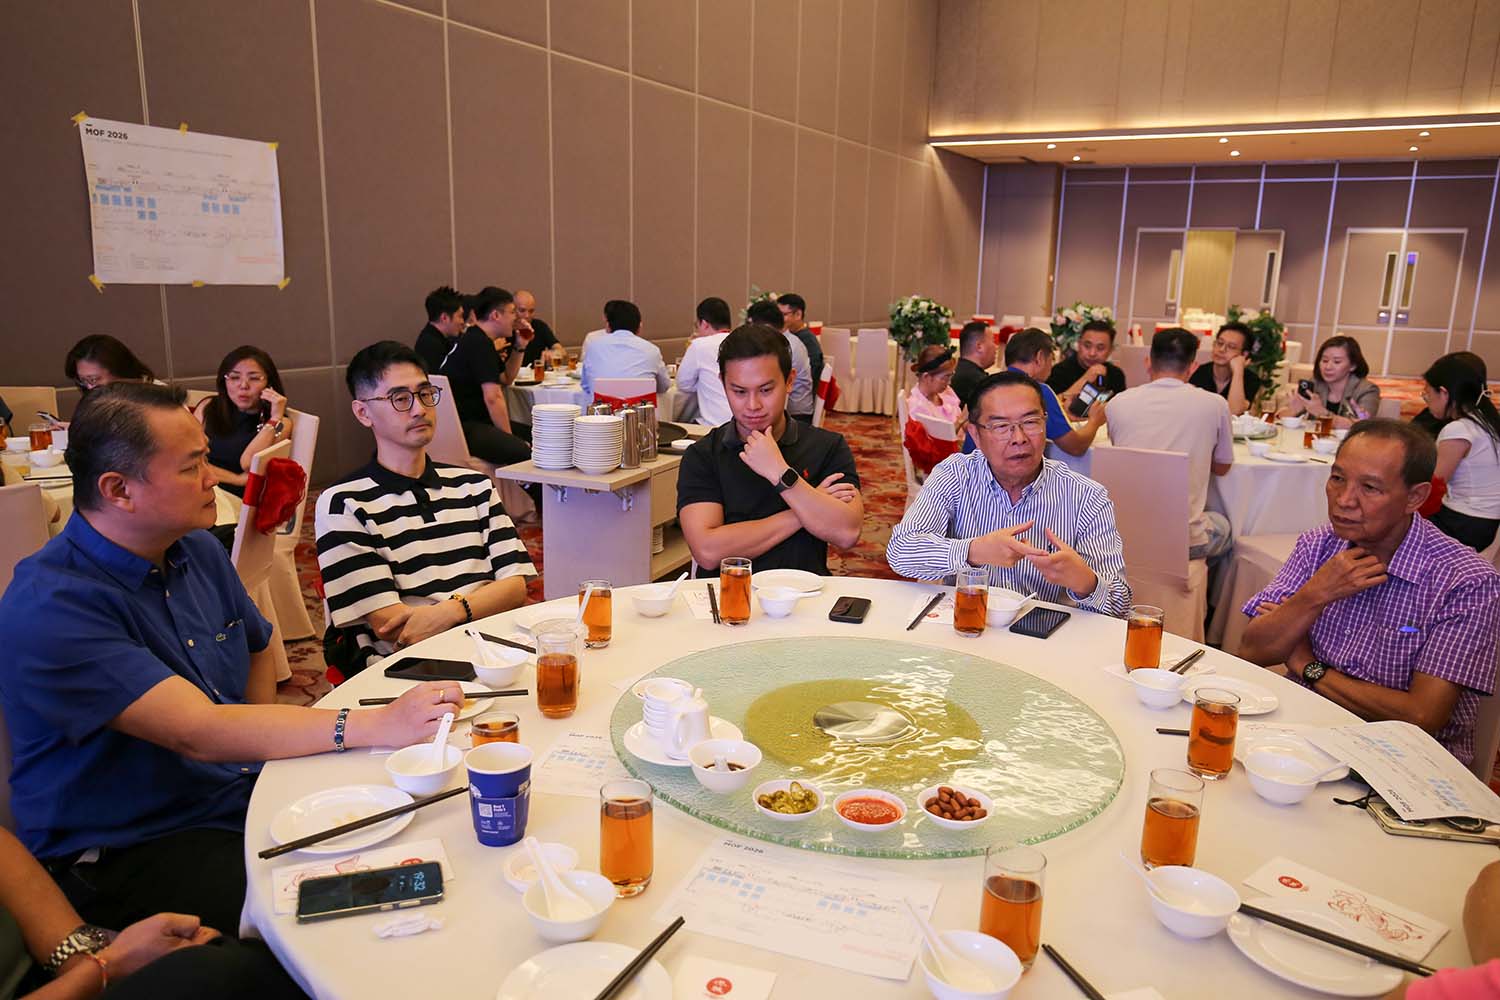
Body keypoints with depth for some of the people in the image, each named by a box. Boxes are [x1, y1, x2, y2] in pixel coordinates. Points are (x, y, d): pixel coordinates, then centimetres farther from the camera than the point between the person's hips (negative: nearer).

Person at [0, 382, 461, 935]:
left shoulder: (198, 551, 5)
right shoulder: (50, 605, -21)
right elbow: (199, 732, -30)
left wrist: (264, 742, 3)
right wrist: (378, 725, -34)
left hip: (247, 796, 7)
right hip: (129, 851, -7)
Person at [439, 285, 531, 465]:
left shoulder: (473, 338, 19)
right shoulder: (481, 344, -13)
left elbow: (506, 378, 31)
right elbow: (493, 397, -20)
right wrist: (509, 438, -13)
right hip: (464, 427, -11)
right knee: (527, 453, -28)